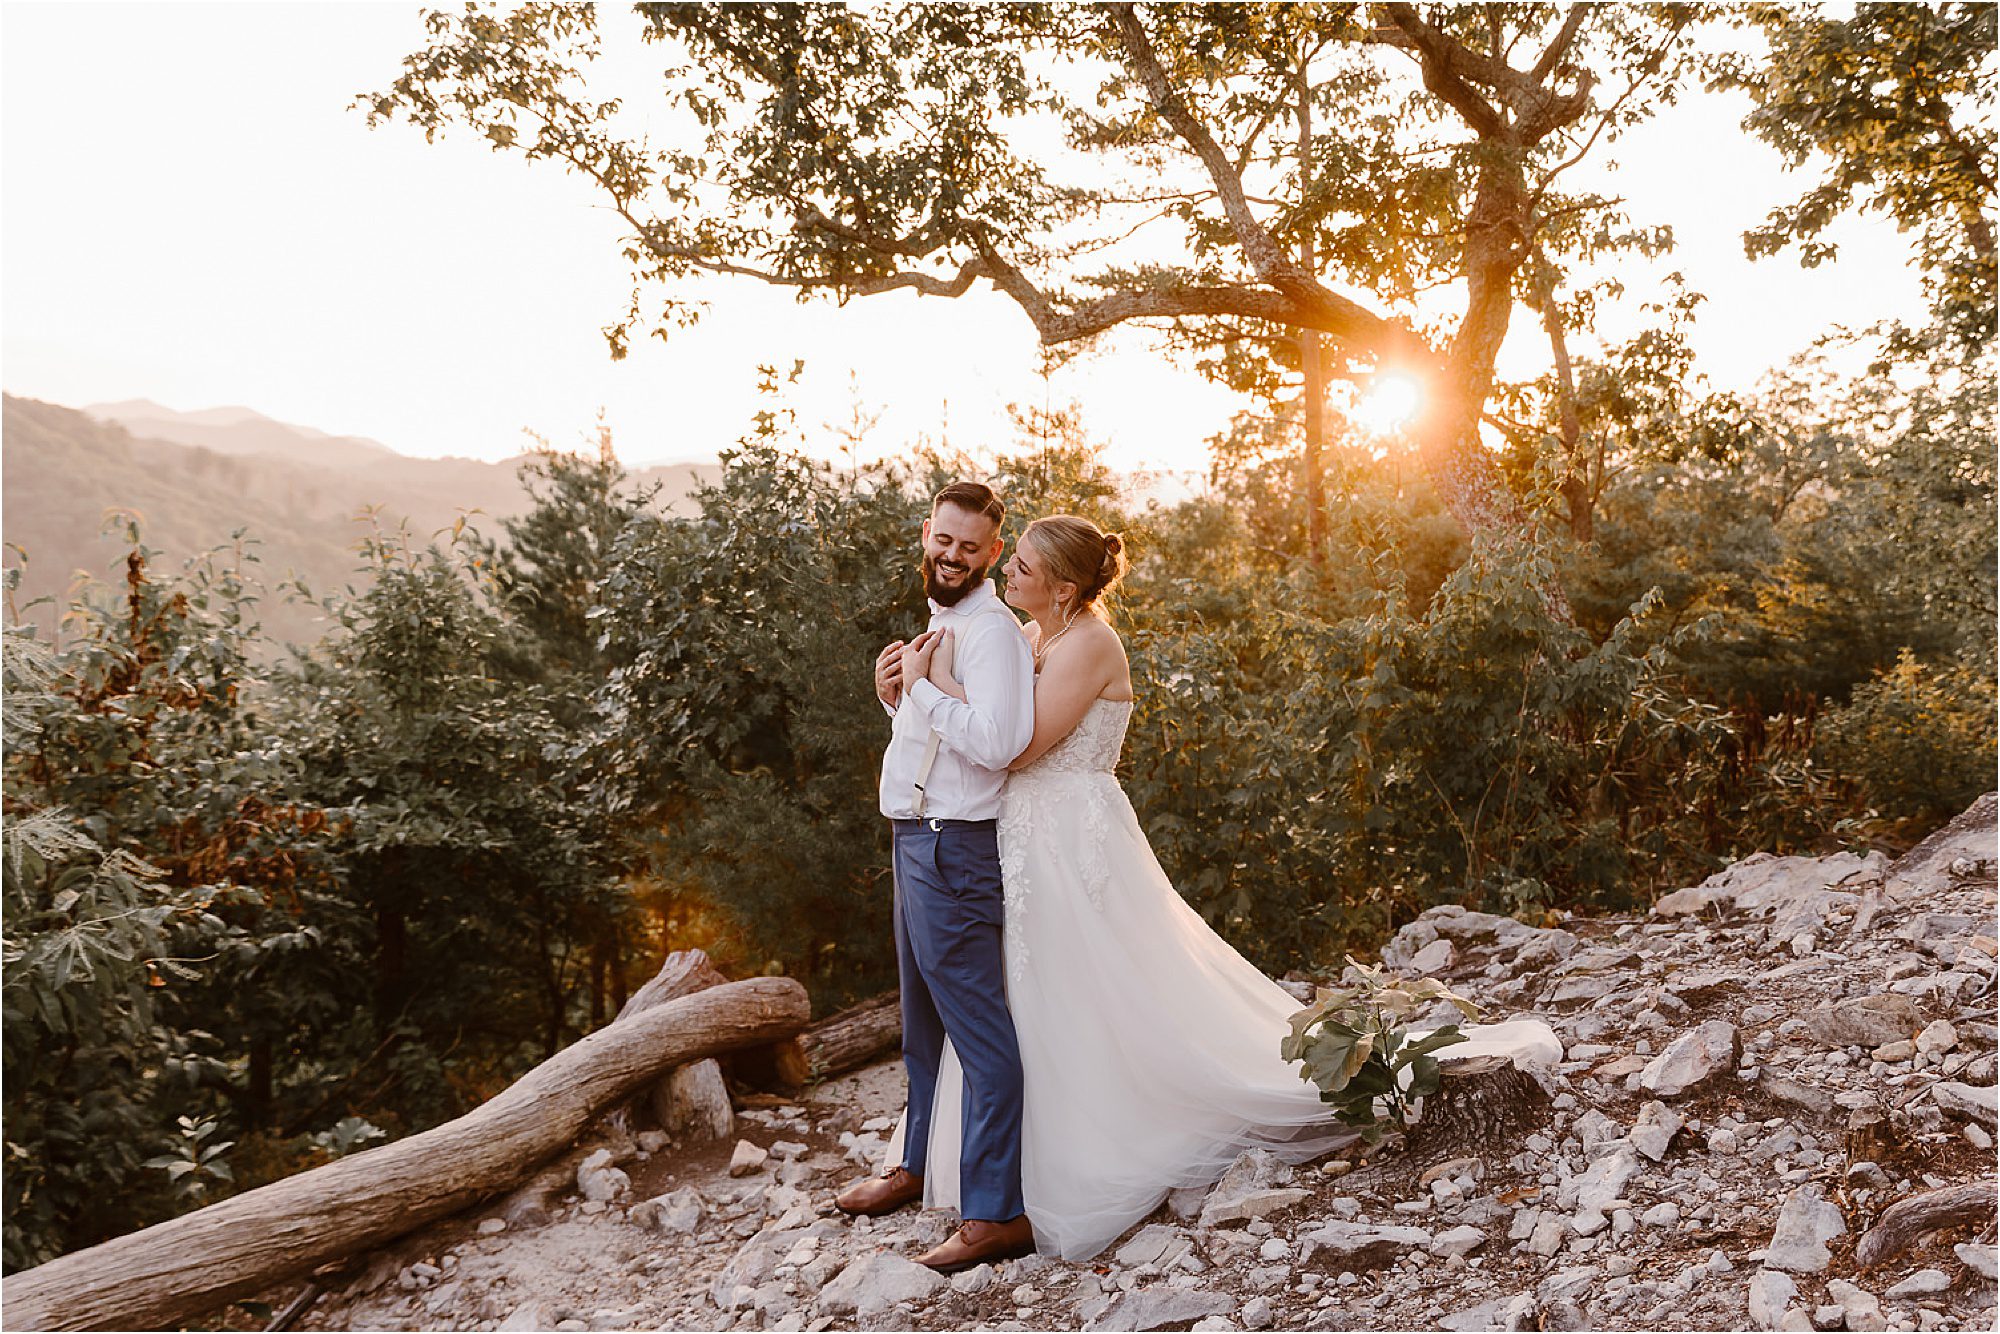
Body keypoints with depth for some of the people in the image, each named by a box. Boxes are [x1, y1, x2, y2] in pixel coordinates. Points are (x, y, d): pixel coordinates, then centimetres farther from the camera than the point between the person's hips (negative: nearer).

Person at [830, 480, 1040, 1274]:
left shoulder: (992, 632, -15)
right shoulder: (942, 624, 16)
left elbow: (997, 742, -28)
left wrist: (922, 687, -20)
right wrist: (897, 699, 4)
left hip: (954, 848, -10)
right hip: (918, 842, 10)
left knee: (978, 1030, -7)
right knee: (923, 1021, 22)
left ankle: (995, 1215, -1)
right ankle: (921, 1165, 38)